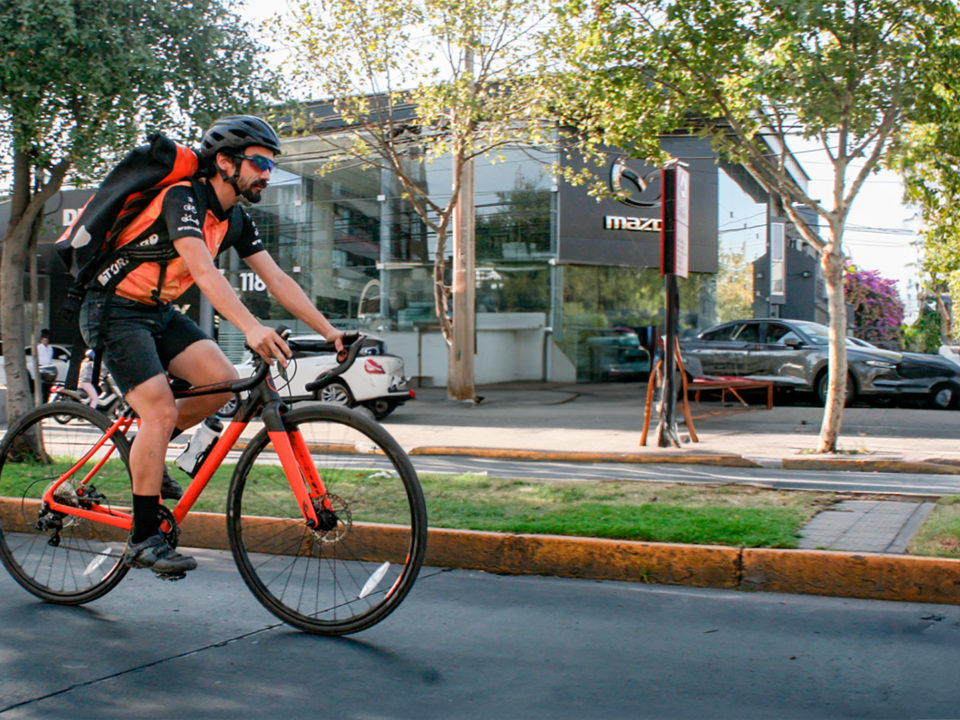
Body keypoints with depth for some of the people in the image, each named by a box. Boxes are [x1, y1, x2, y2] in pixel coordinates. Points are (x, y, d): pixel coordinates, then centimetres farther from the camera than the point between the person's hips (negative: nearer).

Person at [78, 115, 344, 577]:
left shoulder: (236, 221, 3)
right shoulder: (183, 198, -22)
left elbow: (277, 280, -1)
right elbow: (204, 271, -38)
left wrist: (330, 332, -10)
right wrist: (252, 328, -51)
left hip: (160, 311, 8)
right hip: (114, 309, -8)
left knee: (223, 381, -13)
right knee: (161, 411, -19)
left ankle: (146, 450, 10)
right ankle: (143, 539, -10)